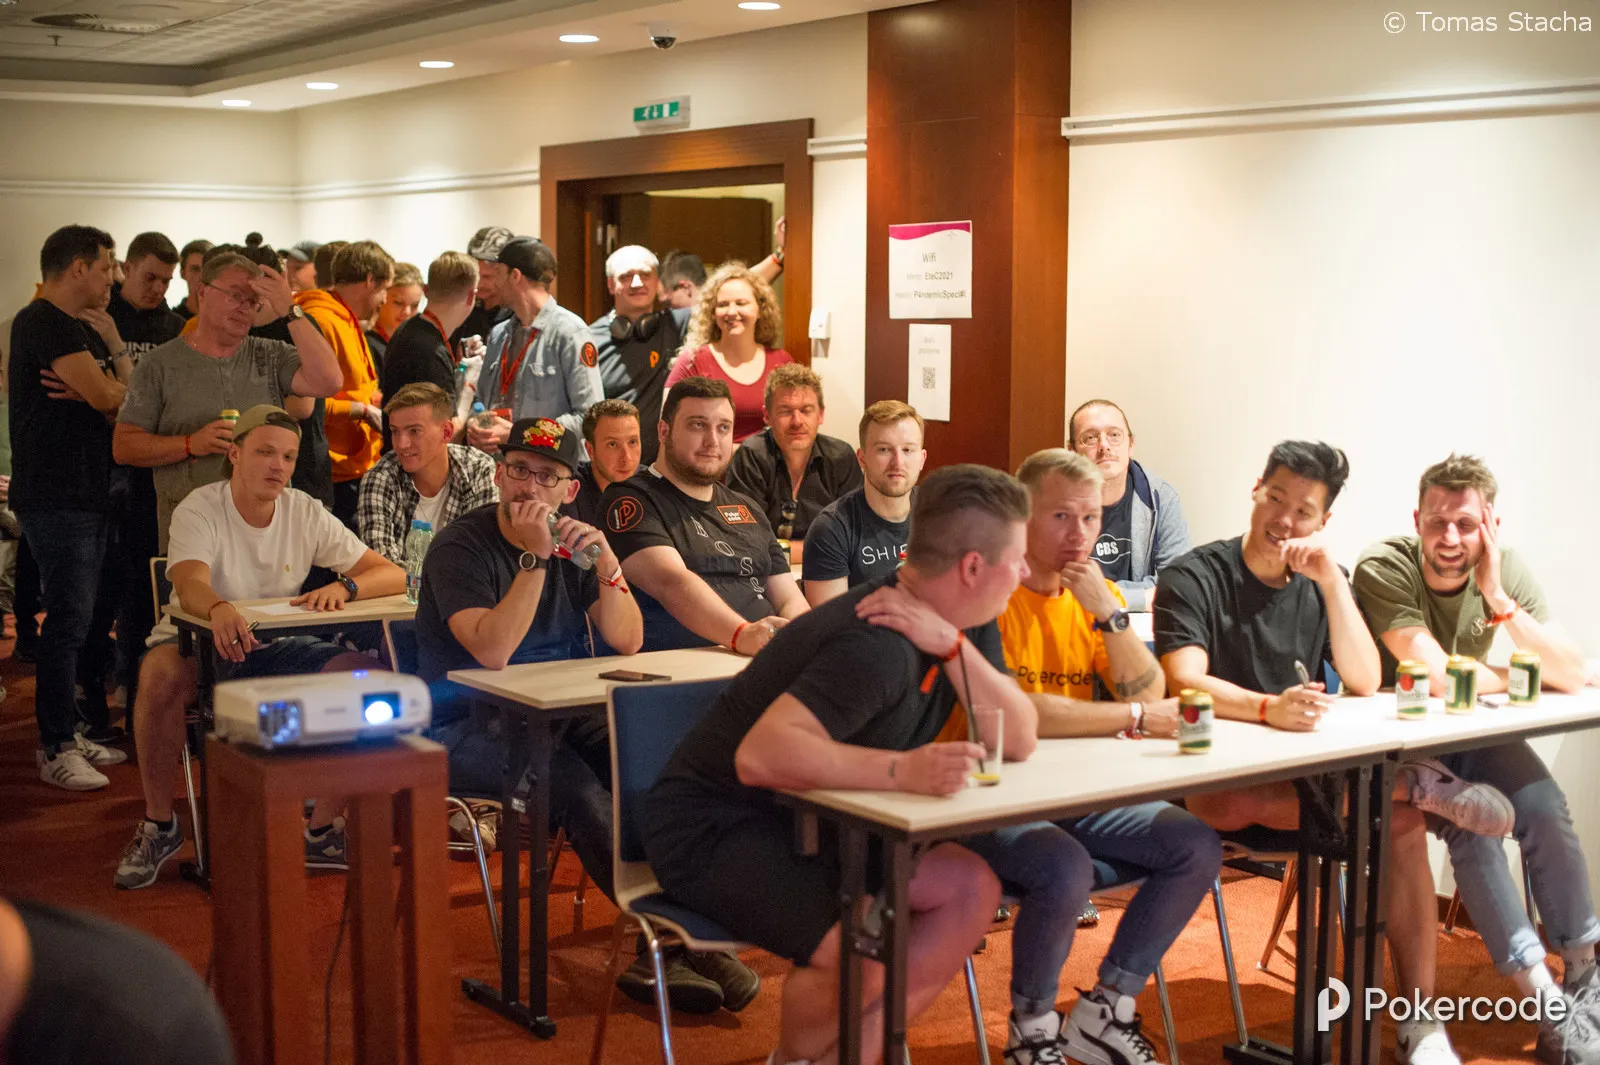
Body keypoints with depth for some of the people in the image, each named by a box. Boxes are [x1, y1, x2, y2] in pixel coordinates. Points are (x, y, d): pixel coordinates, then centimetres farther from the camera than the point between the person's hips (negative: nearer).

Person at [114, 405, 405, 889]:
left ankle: (321, 831, -9)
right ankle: (158, 825, -16)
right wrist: (220, 609, -58)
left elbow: (393, 575, -6)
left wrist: (344, 586, -28)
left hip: (275, 649, 3)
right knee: (161, 671, -37)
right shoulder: (198, 511, -13)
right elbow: (189, 585, -34)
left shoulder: (306, 514, -3)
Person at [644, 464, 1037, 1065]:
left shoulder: (965, 626, 1)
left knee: (971, 889, -8)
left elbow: (1019, 741, -8)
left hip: (808, 819, 9)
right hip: (713, 827, -9)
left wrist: (952, 645, -21)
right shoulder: (877, 645, -29)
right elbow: (761, 755, -40)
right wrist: (902, 771, -48)